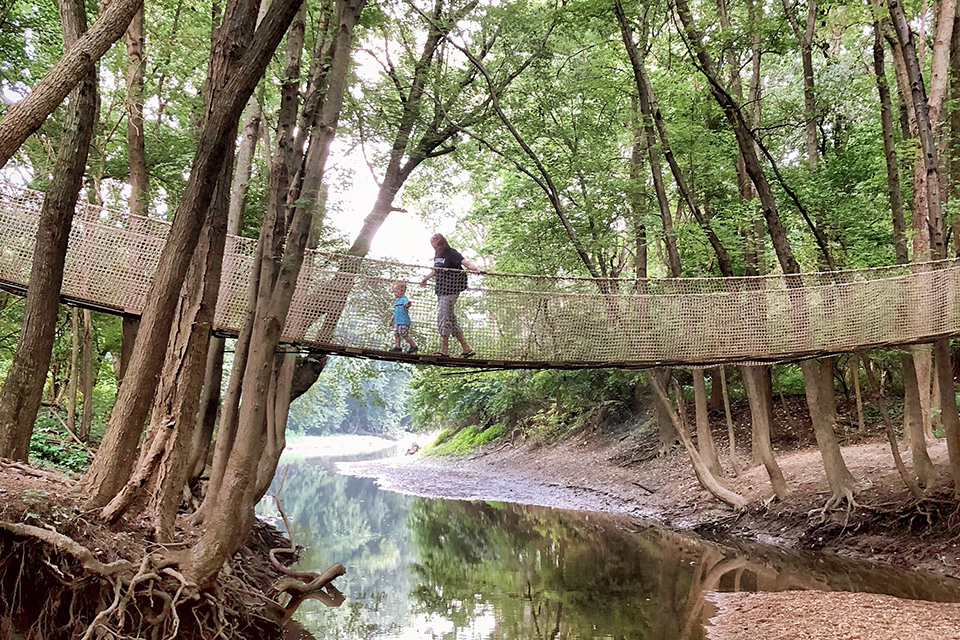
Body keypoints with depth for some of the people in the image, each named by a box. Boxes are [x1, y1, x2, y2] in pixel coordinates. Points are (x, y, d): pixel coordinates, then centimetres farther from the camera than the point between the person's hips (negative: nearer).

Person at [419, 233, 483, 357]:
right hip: (441, 290, 9)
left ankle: (443, 352, -2)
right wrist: (425, 279, 47)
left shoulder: (451, 253, -9)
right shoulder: (437, 255, 15)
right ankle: (467, 349, 14)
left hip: (451, 290, -9)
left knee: (443, 319, -9)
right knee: (450, 320, 8)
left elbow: (465, 262, -21)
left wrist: (476, 269, -39)